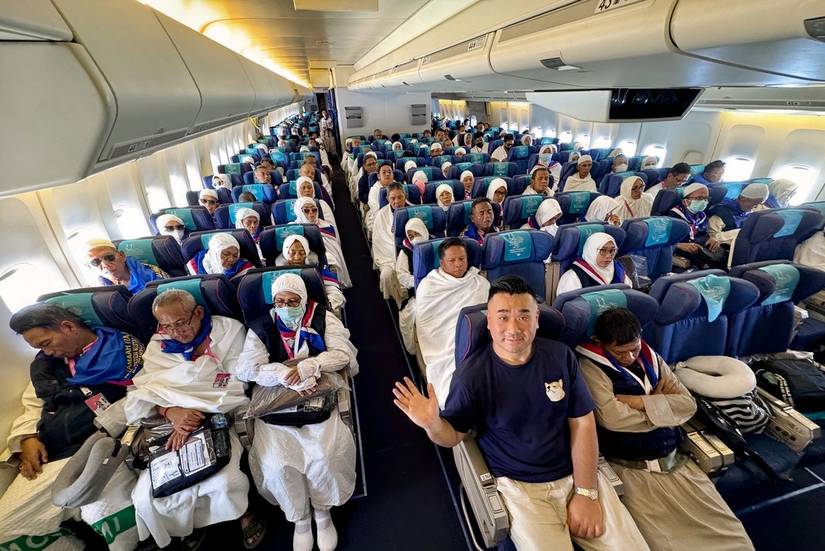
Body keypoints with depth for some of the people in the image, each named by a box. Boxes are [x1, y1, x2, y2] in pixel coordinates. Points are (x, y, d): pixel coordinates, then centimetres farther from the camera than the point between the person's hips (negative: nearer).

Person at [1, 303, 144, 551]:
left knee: (104, 512, -29)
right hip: (50, 456, 7)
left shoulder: (123, 346, -1)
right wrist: (27, 438, 7)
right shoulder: (43, 365, 20)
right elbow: (32, 407, 26)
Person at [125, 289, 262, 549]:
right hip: (170, 426, 4)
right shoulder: (158, 345, 7)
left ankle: (243, 513, 9)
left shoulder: (229, 330, -6)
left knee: (224, 483, -27)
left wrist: (201, 417, -19)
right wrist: (172, 412, -18)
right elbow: (147, 392, 2)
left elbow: (235, 386, -9)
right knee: (146, 498, -12)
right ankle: (189, 528, 21)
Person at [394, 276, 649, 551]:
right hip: (519, 486, -3)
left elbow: (583, 424, -1)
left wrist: (586, 494, -6)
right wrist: (432, 424, -30)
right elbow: (453, 435, -6)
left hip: (577, 473, 3)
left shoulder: (561, 356, -6)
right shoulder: (472, 374, -16)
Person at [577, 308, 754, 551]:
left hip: (674, 460, 6)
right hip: (630, 467, -5)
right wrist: (660, 405, -6)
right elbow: (611, 417, -22)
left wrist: (642, 402, -13)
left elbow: (688, 404, 2)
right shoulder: (591, 366, -12)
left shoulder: (651, 358, 8)